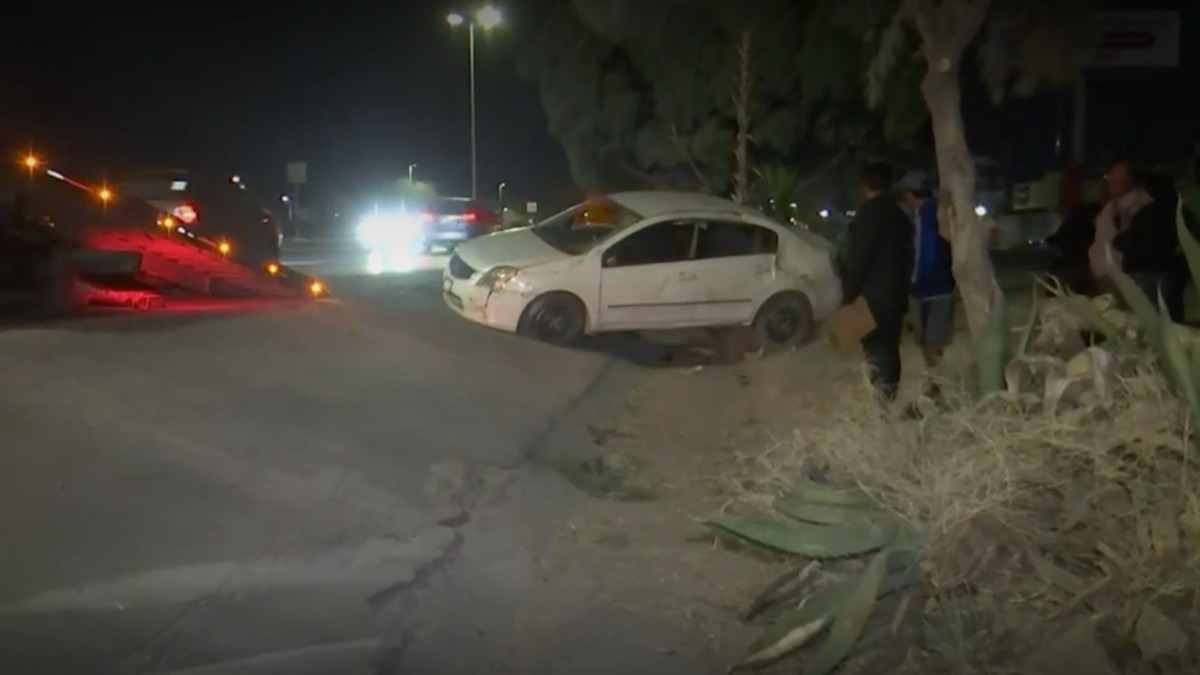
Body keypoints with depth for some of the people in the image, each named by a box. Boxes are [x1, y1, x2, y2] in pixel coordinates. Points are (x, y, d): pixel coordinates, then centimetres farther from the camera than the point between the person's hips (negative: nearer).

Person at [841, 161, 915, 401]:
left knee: (876, 352, -7)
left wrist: (849, 294, -12)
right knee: (889, 348, 15)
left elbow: (857, 258, -17)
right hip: (895, 294, 9)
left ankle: (884, 401, -8)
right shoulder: (899, 215, 12)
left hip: (873, 297, -9)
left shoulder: (869, 213, -14)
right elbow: (906, 257, 17)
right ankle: (890, 397, 23)